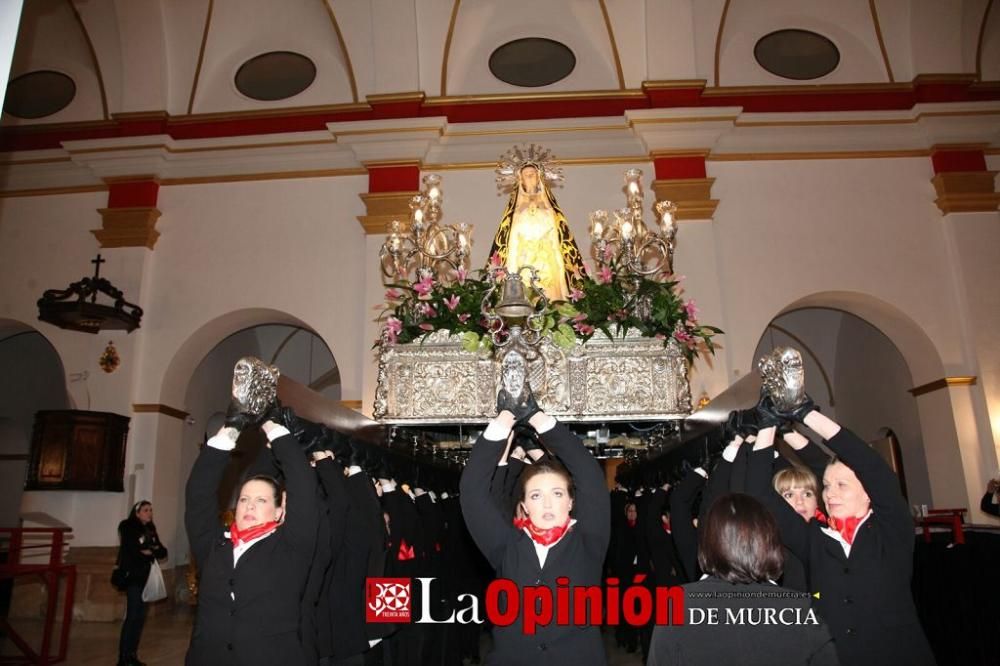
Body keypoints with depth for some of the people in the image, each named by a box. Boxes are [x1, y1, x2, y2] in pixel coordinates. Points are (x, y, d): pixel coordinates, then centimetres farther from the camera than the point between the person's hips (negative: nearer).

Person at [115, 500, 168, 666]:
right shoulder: (128, 528, -5)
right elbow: (132, 551, -17)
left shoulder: (150, 530, 14)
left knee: (140, 616, 7)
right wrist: (153, 551, -4)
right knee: (132, 616, -9)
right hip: (133, 577, -6)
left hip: (147, 577, 6)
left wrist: (150, 551, -11)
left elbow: (163, 551, 9)